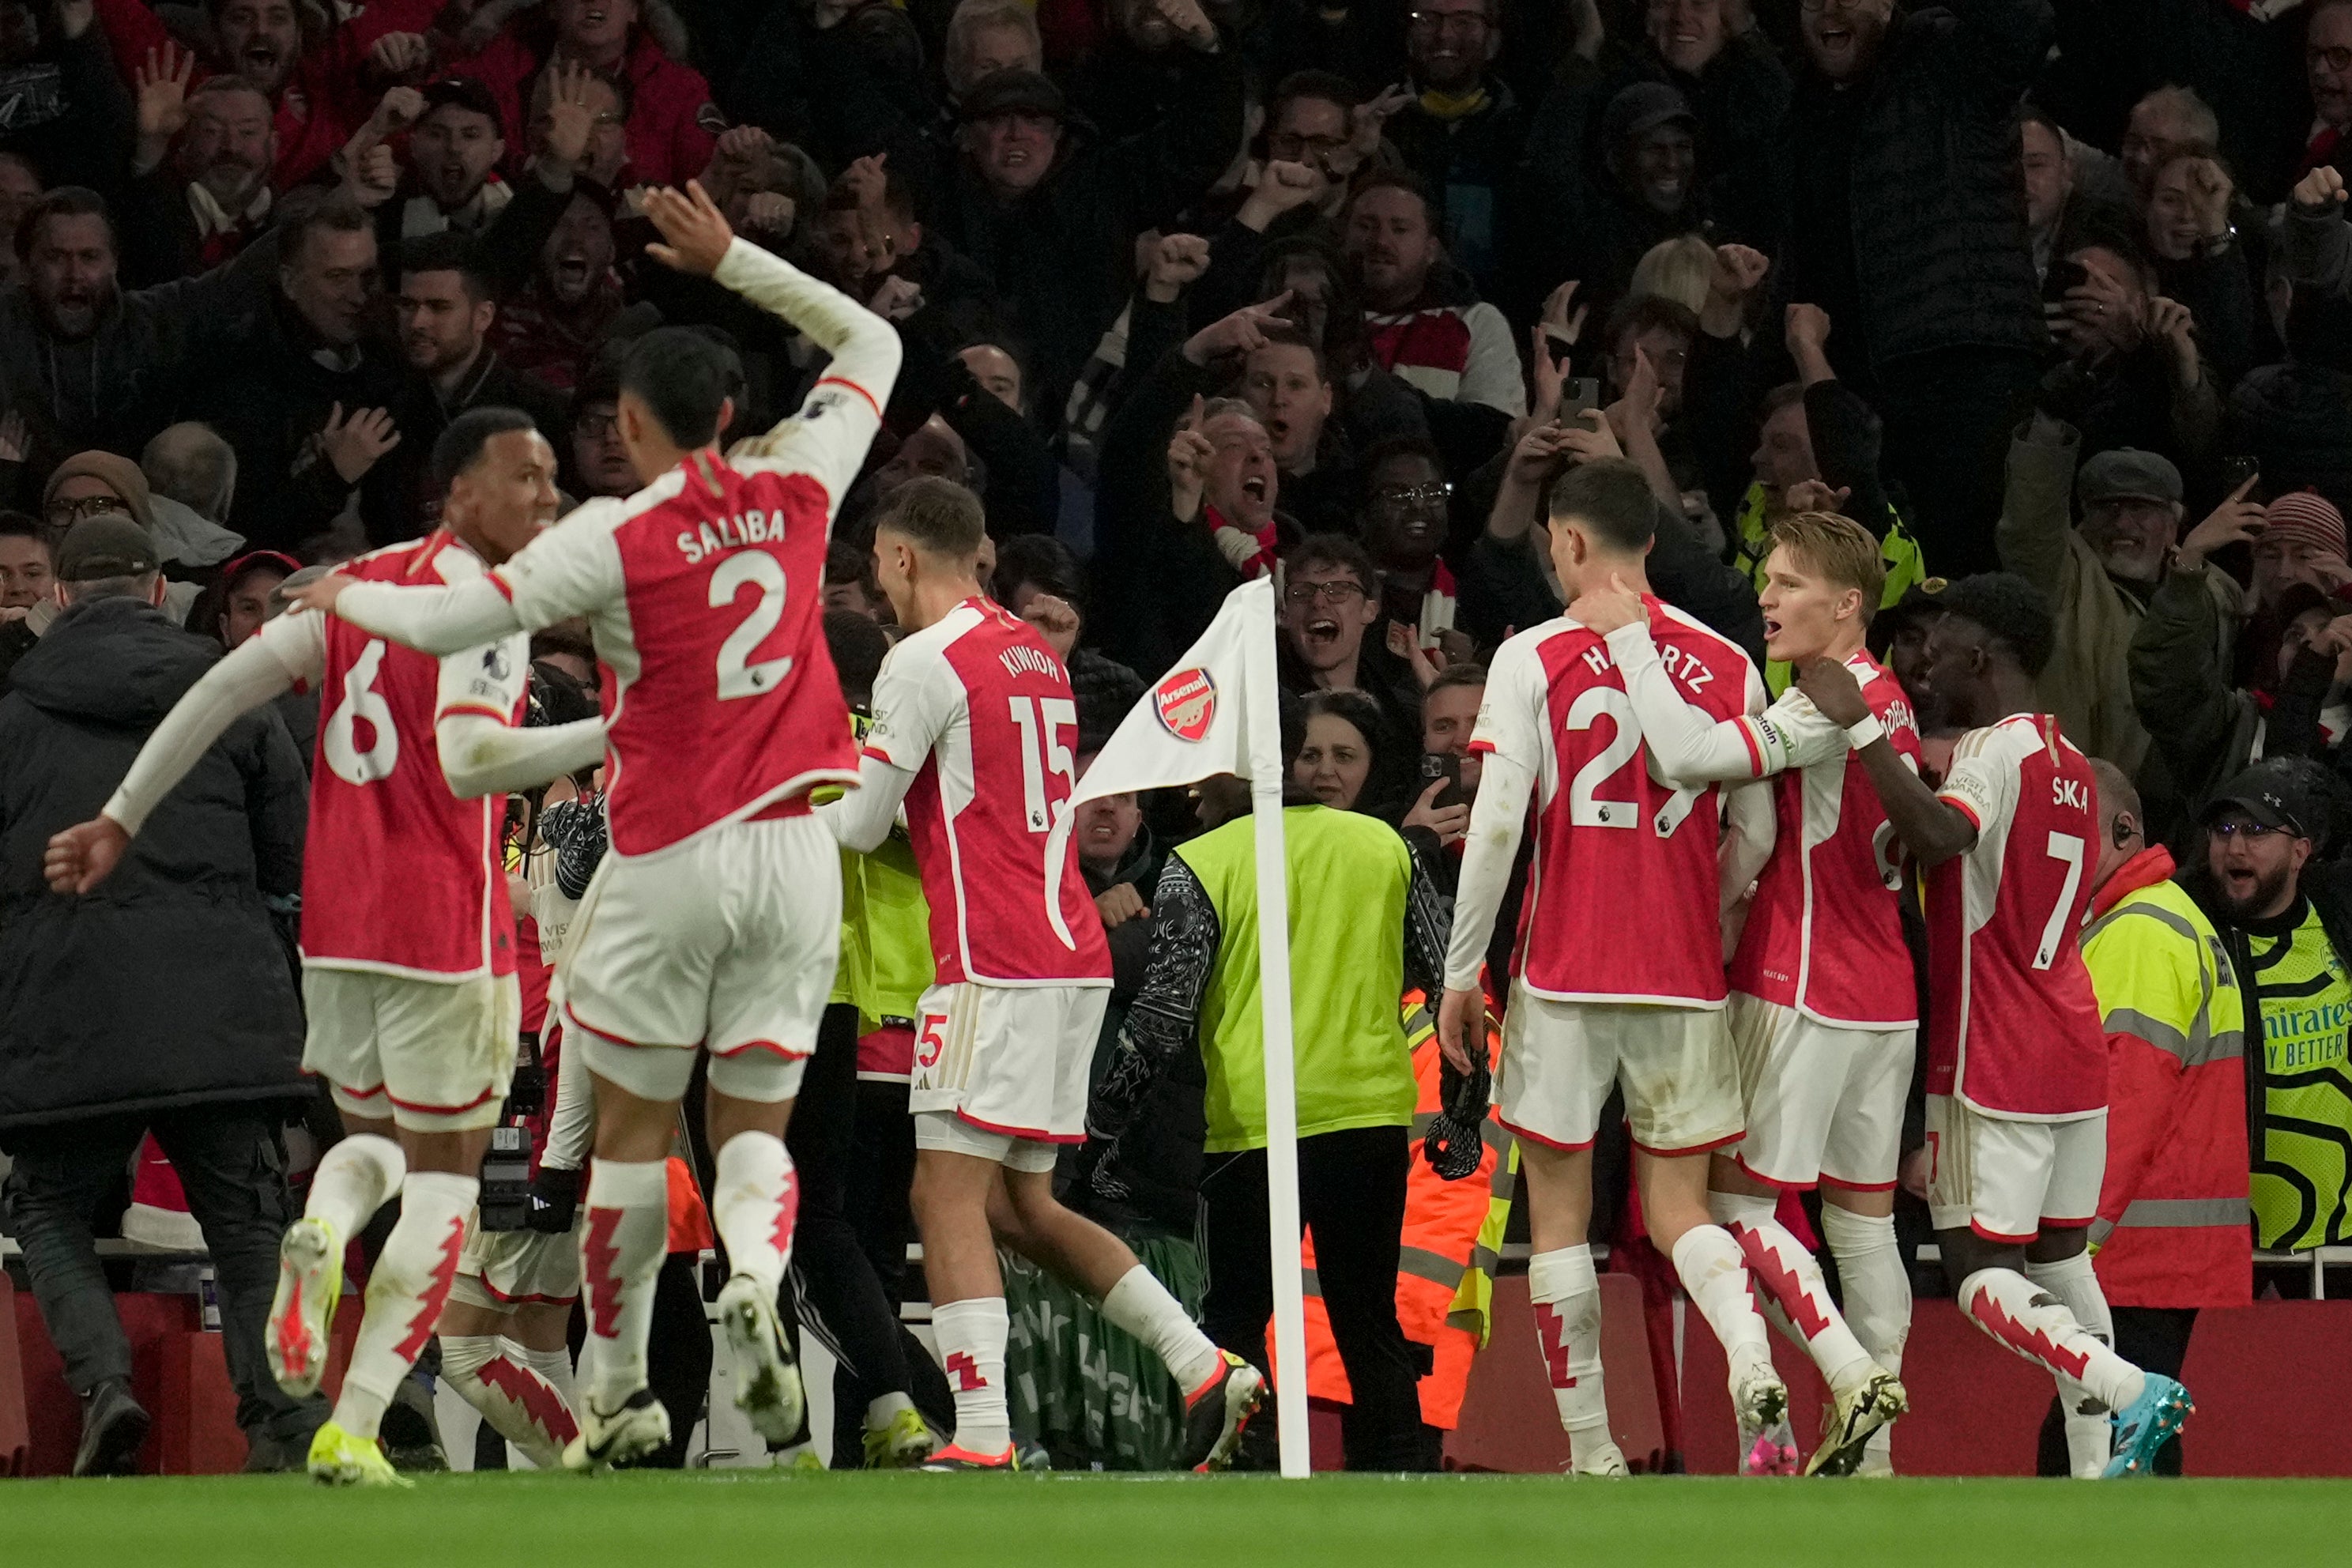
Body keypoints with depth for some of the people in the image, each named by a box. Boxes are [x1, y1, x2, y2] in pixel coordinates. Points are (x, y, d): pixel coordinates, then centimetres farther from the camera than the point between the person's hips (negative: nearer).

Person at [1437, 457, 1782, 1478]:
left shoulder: (1533, 659, -5)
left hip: (1564, 977, -3)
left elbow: (1497, 826, -9)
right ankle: (1752, 1356, -22)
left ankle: (1591, 1455, 5)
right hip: (1686, 979, 3)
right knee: (1678, 1210, 8)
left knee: (1559, 1212, 7)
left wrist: (1462, 971, -2)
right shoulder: (1728, 666, 4)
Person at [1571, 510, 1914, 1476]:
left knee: (1736, 1201, -4)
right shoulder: (1885, 701, 13)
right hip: (1885, 998, 9)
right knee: (1863, 1217, 8)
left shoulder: (1829, 705, -16)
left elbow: (1692, 755, -28)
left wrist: (1626, 635, -22)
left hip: (1802, 990, -9)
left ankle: (1853, 1378, -17)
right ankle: (1874, 1453, 8)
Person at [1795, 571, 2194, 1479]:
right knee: (2058, 1254, 12)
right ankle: (2094, 1473, 8)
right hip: (2073, 1050, 9)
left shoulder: (1993, 749, -13)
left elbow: (1939, 835, -34)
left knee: (1982, 1272, -8)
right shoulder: (2070, 763, 15)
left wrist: (1858, 725, -32)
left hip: (1991, 1057, -9)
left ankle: (2124, 1388, -24)